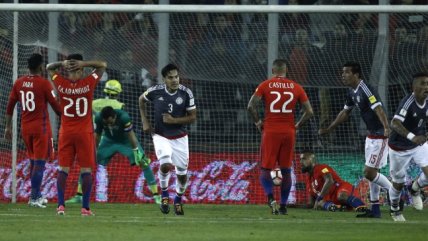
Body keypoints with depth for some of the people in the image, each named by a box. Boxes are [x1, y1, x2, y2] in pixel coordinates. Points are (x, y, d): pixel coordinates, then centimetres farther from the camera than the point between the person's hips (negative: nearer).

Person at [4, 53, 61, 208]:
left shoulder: (19, 83, 5)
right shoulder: (44, 84, -11)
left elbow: (10, 106, 8)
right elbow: (56, 106, -9)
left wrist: (8, 127, 14)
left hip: (25, 128, 6)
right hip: (41, 128, -6)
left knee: (33, 161, 17)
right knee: (39, 162, -4)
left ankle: (36, 195, 22)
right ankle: (34, 198, -10)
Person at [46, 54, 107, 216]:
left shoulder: (61, 84, -6)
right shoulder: (88, 83, -9)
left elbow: (49, 67, 12)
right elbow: (103, 65, 3)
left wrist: (62, 63, -4)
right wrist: (84, 64, -9)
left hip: (66, 132, 2)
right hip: (85, 132, -2)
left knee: (63, 169, 6)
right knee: (86, 169, 2)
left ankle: (61, 205, -1)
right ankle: (85, 207, -1)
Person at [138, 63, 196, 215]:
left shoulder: (186, 93, -12)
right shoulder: (155, 91, -12)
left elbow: (192, 117, -7)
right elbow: (141, 100, 10)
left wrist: (173, 120, -20)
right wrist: (145, 122, 4)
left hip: (180, 137, 2)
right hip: (161, 136, -2)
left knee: (182, 172, 5)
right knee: (165, 164, -24)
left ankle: (178, 200, 33)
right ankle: (164, 195, 3)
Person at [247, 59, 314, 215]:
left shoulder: (265, 85, -1)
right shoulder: (296, 88, 4)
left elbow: (251, 106, -11)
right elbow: (309, 112, 1)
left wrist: (257, 122, 4)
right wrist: (297, 125, 13)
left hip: (270, 132, -2)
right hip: (289, 132, 2)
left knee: (265, 169, 3)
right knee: (286, 170, 12)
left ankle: (271, 198, -21)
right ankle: (283, 206, 12)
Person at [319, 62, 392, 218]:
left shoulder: (366, 90, -21)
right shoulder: (352, 92, 8)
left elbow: (379, 110, -35)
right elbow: (345, 113, 24)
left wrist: (386, 127, -51)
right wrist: (328, 129, 30)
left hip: (380, 136, -10)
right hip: (371, 135, 10)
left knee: (369, 173, -11)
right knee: (371, 172, 12)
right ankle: (375, 210, 19)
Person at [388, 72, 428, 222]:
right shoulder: (408, 102, -30)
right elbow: (395, 123, -43)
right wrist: (412, 137, -56)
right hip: (399, 148, -5)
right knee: (398, 183, 10)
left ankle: (414, 189, 20)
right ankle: (395, 209, 39)